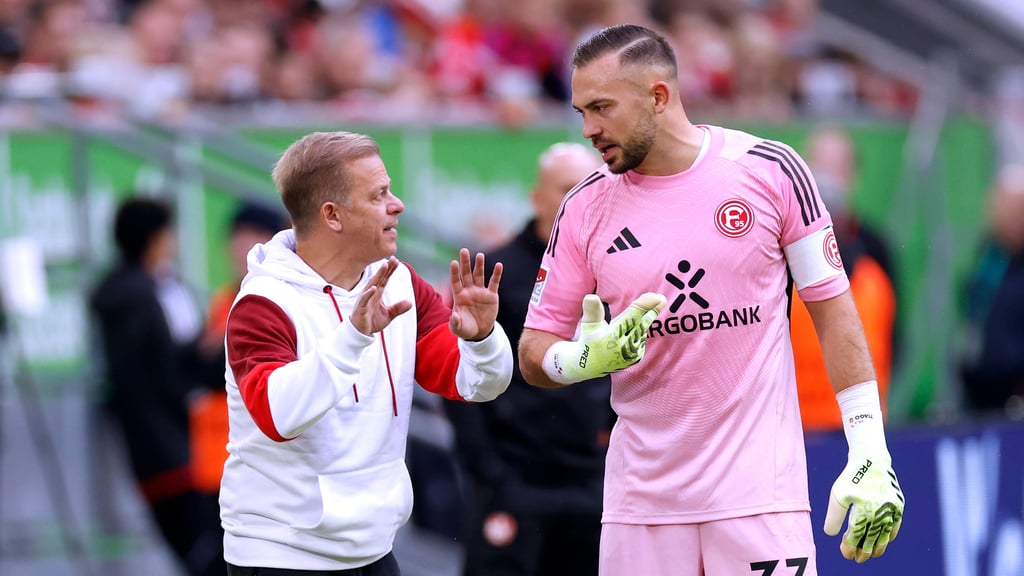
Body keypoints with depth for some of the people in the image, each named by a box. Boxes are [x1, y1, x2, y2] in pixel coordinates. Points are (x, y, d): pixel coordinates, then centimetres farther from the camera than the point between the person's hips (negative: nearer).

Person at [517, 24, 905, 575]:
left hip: (759, 486, -2)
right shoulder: (585, 208, 4)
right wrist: (590, 357, -16)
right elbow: (535, 354, 7)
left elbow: (832, 308, 2)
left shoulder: (770, 171, -1)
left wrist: (870, 453, -3)